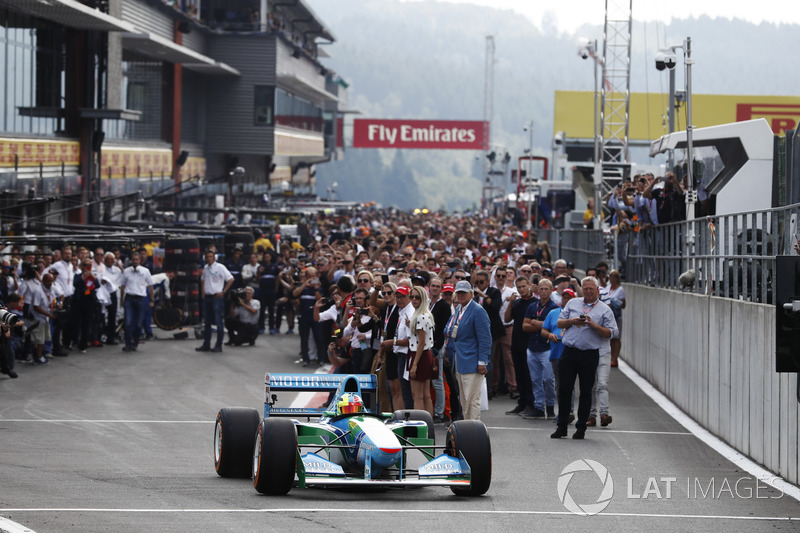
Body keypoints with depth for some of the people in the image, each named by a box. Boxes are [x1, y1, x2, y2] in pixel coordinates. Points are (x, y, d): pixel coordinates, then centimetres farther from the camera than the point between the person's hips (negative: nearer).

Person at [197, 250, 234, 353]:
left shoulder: (220, 267, -8)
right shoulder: (205, 268, 11)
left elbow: (231, 279, -10)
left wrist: (223, 291, -11)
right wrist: (203, 293, 14)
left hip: (217, 297, -7)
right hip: (207, 297, 7)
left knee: (219, 322, -5)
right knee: (207, 322, 11)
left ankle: (218, 346, -2)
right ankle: (206, 344, 17)